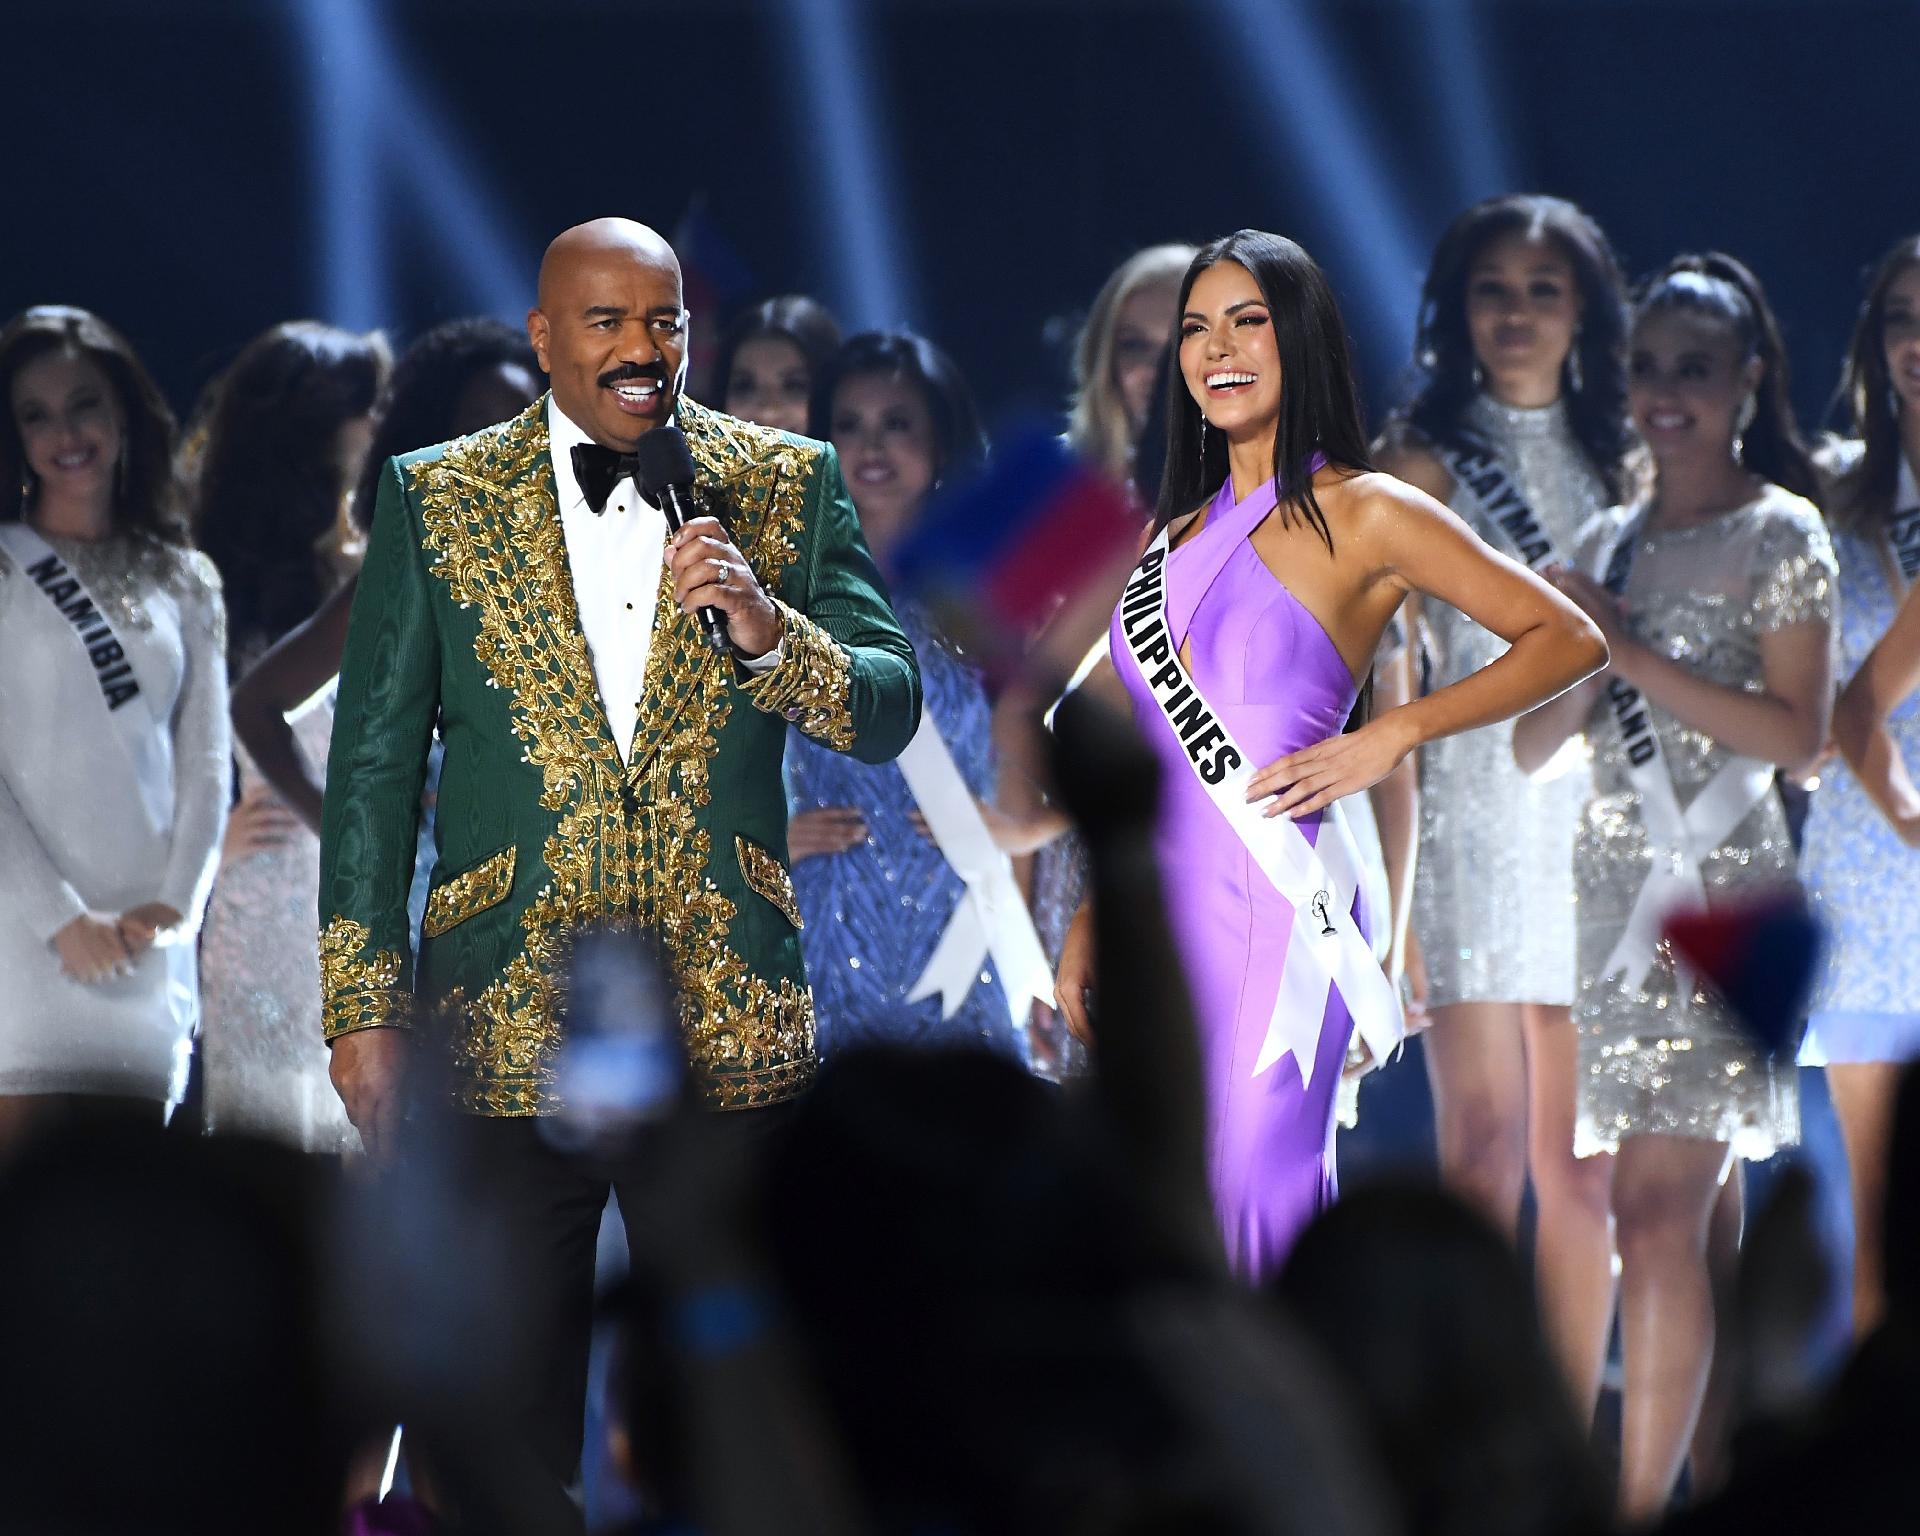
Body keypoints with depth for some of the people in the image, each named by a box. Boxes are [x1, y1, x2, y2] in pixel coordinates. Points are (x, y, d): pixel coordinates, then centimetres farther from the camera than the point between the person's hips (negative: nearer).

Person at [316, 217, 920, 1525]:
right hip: (507, 1026, -1)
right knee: (510, 1417, 3)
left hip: (731, 1026, 1)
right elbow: (374, 768, 4)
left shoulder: (790, 487, 5)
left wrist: (766, 623, -17)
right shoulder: (437, 499, 4)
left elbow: (889, 715, 2)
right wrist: (365, 1010, -1)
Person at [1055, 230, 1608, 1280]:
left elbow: (1570, 640, -6)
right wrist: (1085, 929, 16)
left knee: (1260, 1205, -11)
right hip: (1158, 903, 6)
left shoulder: (1361, 514, -3)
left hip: (1269, 906, -6)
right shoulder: (1184, 530, 15)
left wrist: (1390, 738, -13)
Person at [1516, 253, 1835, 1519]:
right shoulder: (1609, 544, 16)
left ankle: (1644, 1500, -17)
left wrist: (1636, 656, -13)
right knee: (1680, 1214, 5)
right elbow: (1533, 743, 14)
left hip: (1717, 892, -6)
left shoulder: (1780, 535, -1)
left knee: (1658, 1212, -14)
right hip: (1614, 891, 6)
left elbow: (1799, 732, -11)